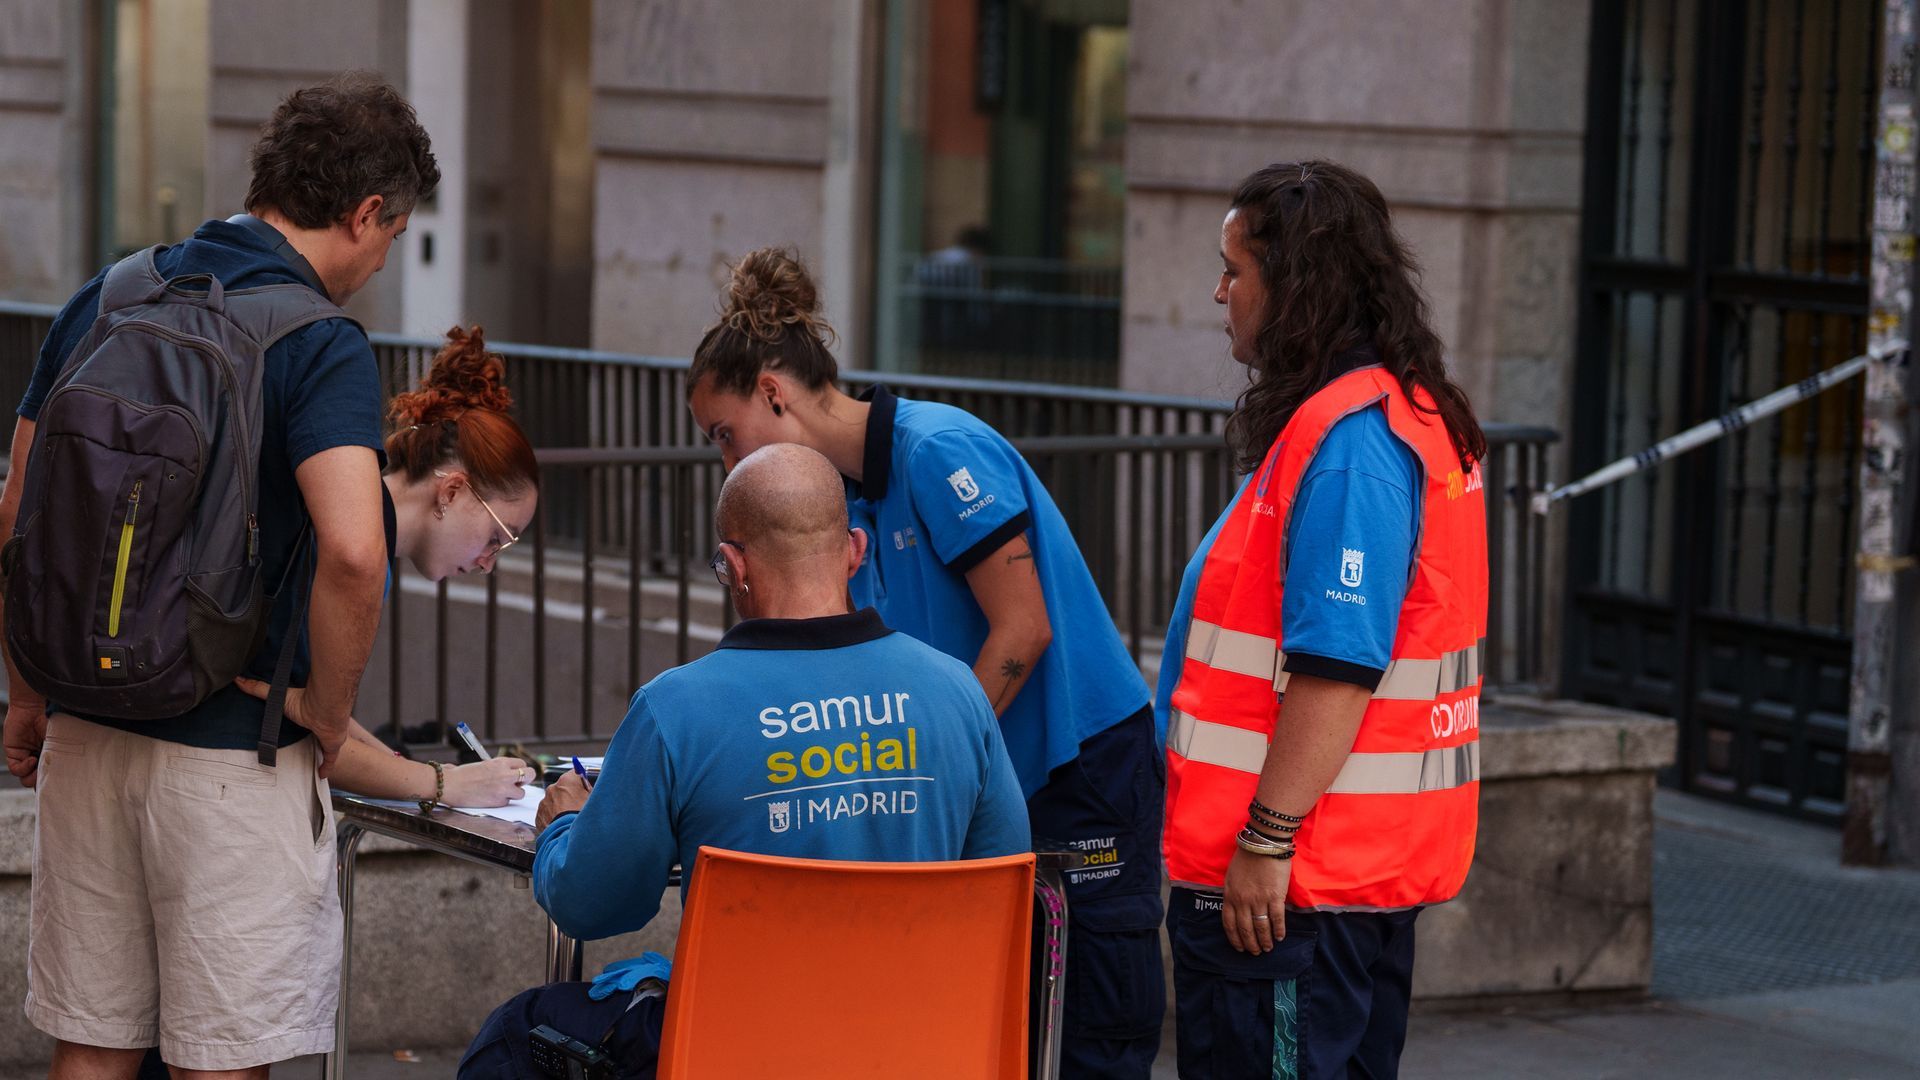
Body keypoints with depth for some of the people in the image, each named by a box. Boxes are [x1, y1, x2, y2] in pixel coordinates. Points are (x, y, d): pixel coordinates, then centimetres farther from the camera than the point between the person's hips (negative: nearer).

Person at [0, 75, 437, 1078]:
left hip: (86, 732, 6)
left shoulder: (102, 301, 6)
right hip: (232, 756, -6)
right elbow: (351, 551, -27)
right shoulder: (321, 346, -13)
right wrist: (328, 716, -12)